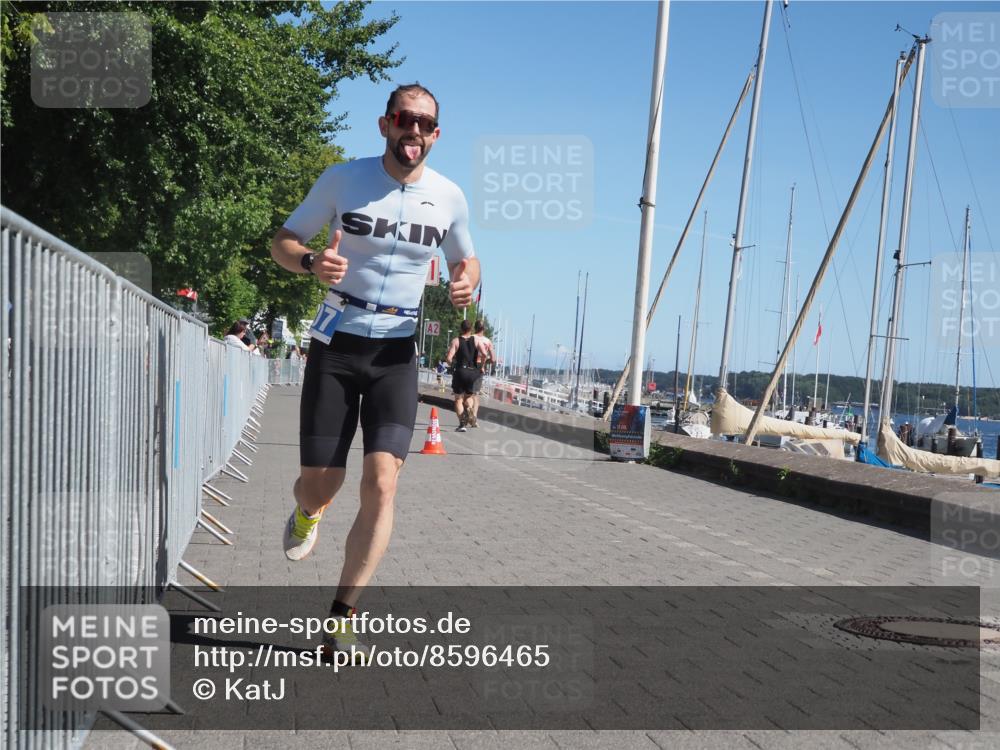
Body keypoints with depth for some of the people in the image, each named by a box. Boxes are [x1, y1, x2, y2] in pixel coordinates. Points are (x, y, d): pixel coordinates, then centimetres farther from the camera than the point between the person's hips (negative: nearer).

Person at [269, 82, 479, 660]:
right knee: (319, 484, 0)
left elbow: (466, 260, 18)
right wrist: (312, 262, -20)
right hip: (337, 342, -1)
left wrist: (466, 283, -7)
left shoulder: (449, 197, 2)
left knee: (382, 483, -14)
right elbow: (283, 241, 4)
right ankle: (307, 513, 41)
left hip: (398, 351, 1)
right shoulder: (343, 179, -3)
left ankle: (343, 619, -1)